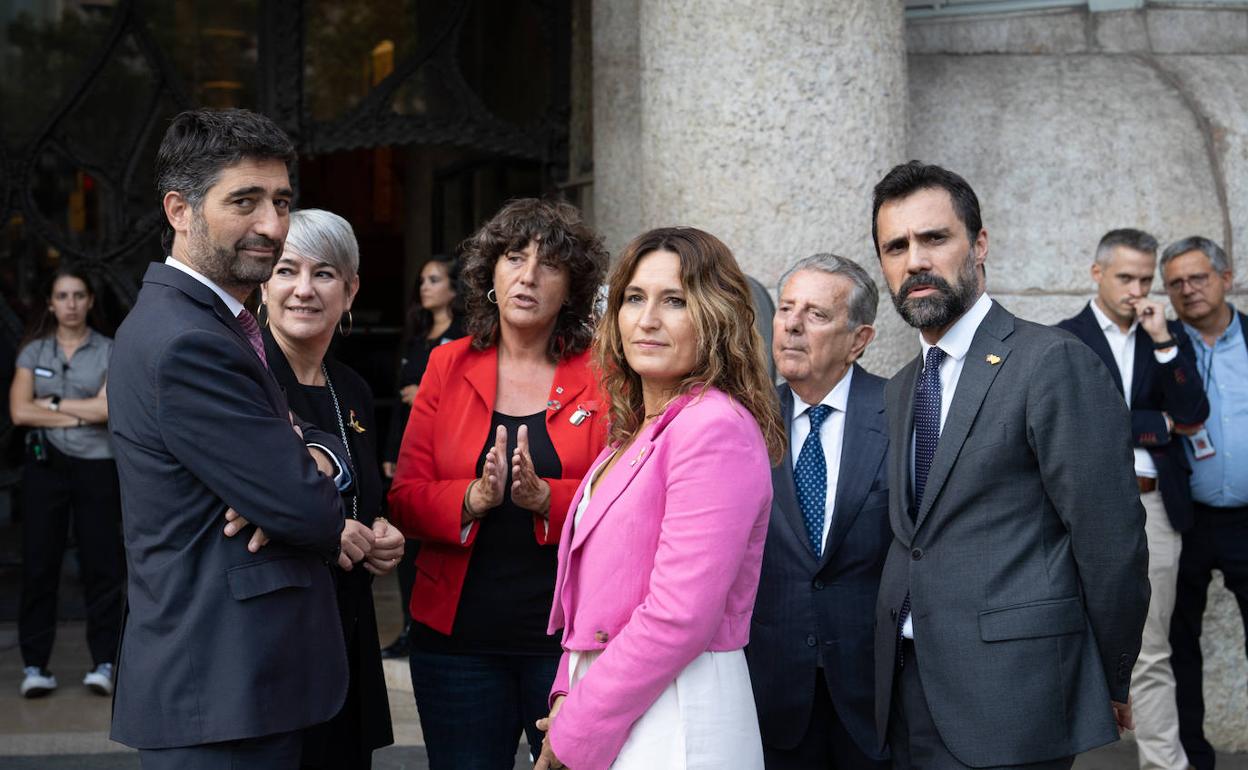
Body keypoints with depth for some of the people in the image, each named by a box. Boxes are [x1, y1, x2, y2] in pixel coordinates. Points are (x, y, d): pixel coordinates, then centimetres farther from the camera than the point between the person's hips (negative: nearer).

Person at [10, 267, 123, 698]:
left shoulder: (109, 352, 4)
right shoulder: (33, 352, 8)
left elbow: (108, 408, -10)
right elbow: (19, 411, -4)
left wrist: (54, 402, -5)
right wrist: (78, 415, -8)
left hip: (96, 467, -1)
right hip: (44, 465, 2)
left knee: (101, 563, -3)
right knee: (39, 563, 0)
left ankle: (103, 662, 3)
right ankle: (35, 665, 5)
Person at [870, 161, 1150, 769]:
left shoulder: (1053, 362, -11)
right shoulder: (899, 390, 14)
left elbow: (1109, 537, -12)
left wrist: (1111, 683, -5)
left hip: (1010, 700, -7)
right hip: (911, 694, 7)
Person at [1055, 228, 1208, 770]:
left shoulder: (1169, 335, 12)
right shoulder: (1064, 339, 1)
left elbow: (1193, 416, 1)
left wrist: (1163, 341, -8)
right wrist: (1159, 425, -3)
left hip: (1156, 505, 3)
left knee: (1151, 655, 5)